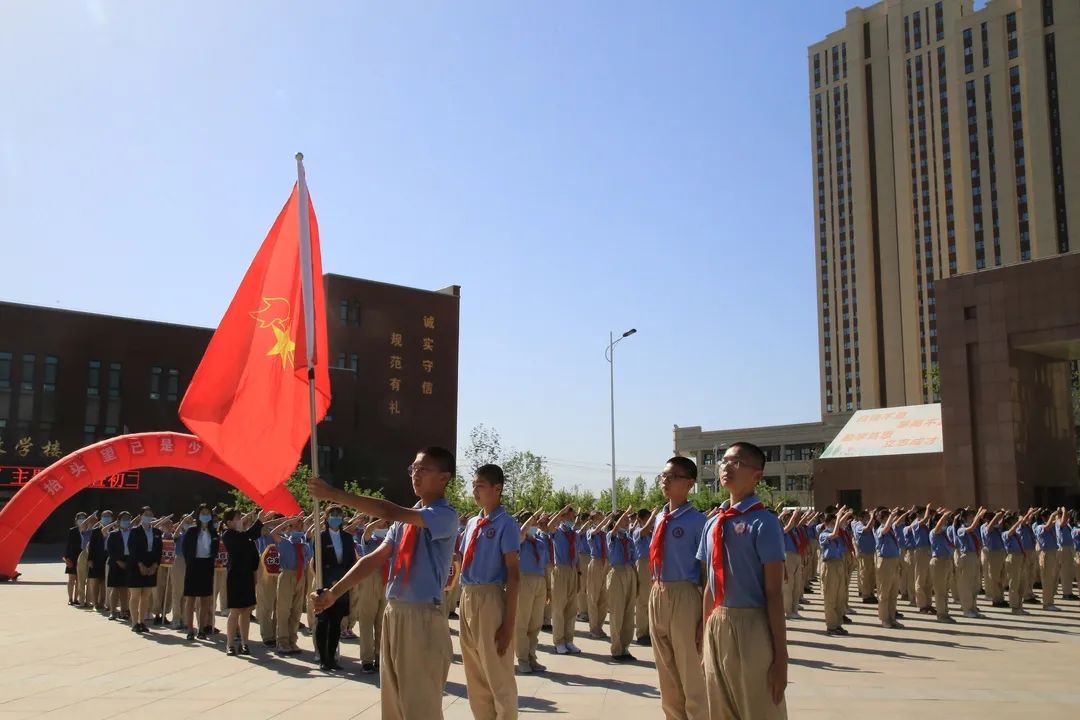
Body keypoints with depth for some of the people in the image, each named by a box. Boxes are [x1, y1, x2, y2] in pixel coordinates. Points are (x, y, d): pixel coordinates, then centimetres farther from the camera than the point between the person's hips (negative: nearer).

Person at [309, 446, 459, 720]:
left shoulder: (445, 516, -13)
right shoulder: (405, 519, 13)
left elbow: (391, 511, -24)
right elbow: (376, 558, 10)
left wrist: (335, 495, -23)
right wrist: (334, 592, 3)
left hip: (422, 617, -8)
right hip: (393, 613, 8)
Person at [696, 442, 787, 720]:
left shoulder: (763, 522, -13)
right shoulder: (713, 523, 8)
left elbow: (774, 592, -14)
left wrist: (780, 655, -14)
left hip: (751, 626, -7)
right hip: (716, 626, 7)